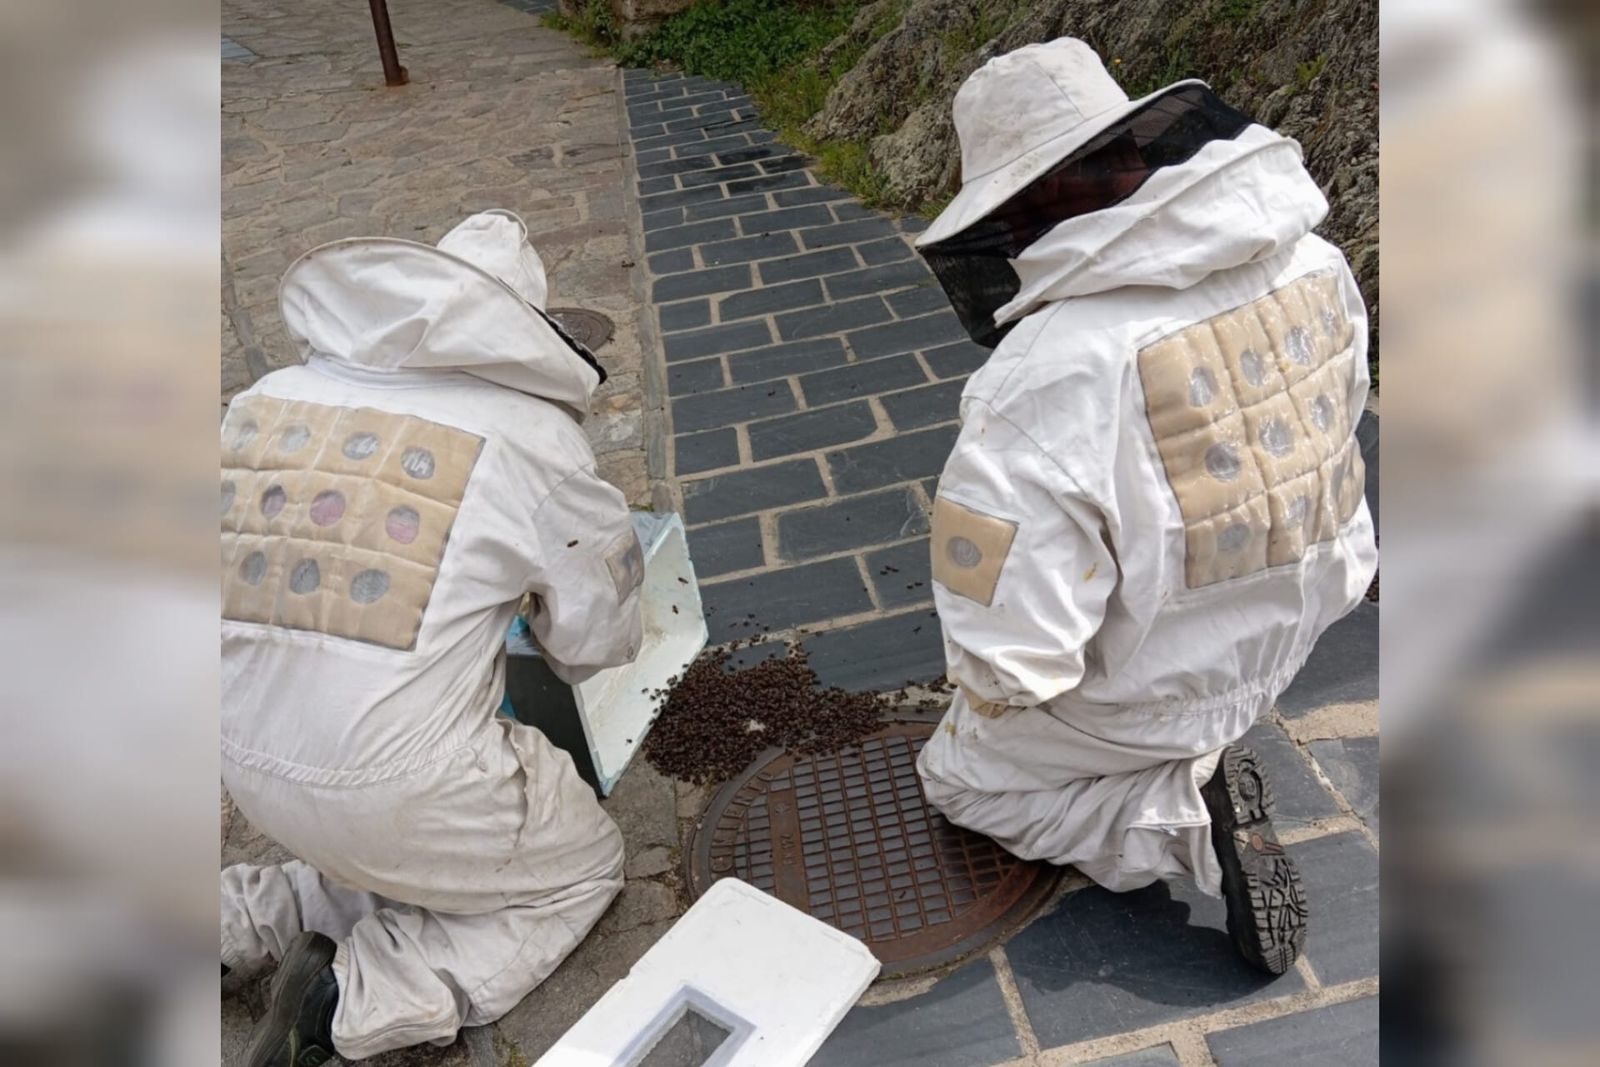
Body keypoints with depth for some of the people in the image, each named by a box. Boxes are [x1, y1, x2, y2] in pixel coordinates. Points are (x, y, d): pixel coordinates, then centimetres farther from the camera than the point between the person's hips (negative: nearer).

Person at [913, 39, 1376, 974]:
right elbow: (1341, 413, 8)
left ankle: (1183, 816, 0)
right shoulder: (1313, 263, -13)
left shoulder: (1052, 374, -37)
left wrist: (991, 695, -10)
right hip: (1292, 625, 7)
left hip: (1150, 694, -6)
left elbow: (1004, 663, -33)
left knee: (962, 783, 20)